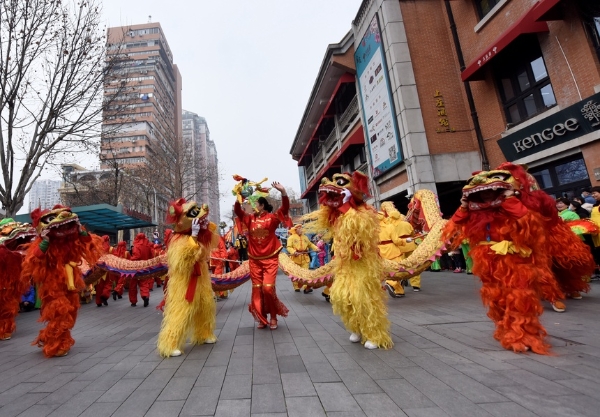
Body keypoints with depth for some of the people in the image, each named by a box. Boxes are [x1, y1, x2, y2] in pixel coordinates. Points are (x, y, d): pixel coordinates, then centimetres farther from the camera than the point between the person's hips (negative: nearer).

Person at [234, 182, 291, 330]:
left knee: (268, 287, -10)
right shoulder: (250, 218, 5)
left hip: (270, 259, -4)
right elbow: (237, 211, 3)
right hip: (255, 260, 4)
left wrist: (283, 191, -30)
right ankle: (262, 318, 19)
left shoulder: (272, 217, -6)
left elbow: (285, 208, -16)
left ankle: (273, 317, 11)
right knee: (257, 289, 6)